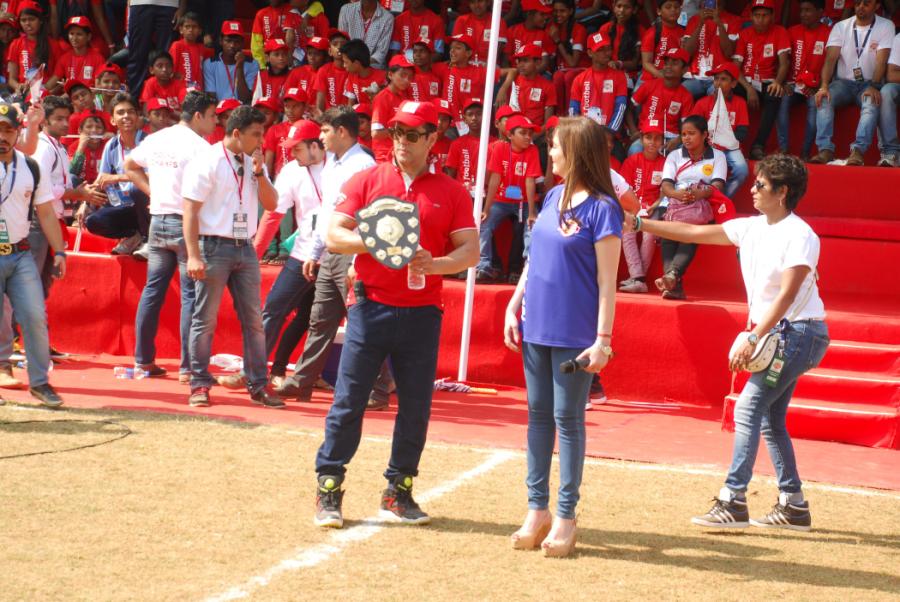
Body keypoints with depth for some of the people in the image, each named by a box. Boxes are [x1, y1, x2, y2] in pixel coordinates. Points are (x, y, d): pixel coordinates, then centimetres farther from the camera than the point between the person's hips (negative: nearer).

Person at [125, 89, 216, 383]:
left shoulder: (156, 139, 10)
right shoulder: (199, 146, -12)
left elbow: (130, 166, 23)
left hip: (158, 220, 7)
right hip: (187, 223, -7)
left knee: (153, 289, 13)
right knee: (191, 295, -3)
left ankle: (143, 360, 17)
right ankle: (188, 367, -3)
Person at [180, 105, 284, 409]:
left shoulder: (254, 164, 12)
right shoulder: (207, 161, -8)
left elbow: (271, 204, 9)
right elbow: (190, 210, -11)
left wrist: (259, 172, -5)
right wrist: (193, 256, -18)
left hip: (245, 247, 6)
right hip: (214, 246, -6)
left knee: (254, 319, 6)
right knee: (205, 319, -1)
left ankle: (258, 385, 11)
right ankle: (199, 384, 7)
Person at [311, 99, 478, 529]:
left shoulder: (451, 192, 6)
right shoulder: (367, 180, 6)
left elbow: (470, 250, 0)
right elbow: (334, 235, -1)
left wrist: (434, 263, -20)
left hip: (422, 313, 1)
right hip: (370, 308, -1)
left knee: (416, 407, 5)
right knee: (348, 401, 0)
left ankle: (398, 494, 17)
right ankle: (328, 490, 8)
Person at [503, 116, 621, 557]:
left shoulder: (601, 208, -11)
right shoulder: (553, 197, 10)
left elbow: (607, 280, -12)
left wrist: (603, 339, -16)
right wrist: (513, 306, 11)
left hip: (574, 334, -7)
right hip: (536, 327, 7)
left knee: (568, 418, 0)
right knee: (538, 414, 10)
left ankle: (565, 517, 9)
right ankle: (537, 511, 18)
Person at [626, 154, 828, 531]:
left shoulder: (800, 236, -17)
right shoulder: (751, 228, 7)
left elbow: (787, 295, -23)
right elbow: (693, 233, 10)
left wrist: (753, 339, -28)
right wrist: (638, 224, 7)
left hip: (800, 333, -9)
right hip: (774, 333, 9)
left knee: (747, 409, -14)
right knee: (770, 419, 10)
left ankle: (733, 502, -13)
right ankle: (793, 505, 17)